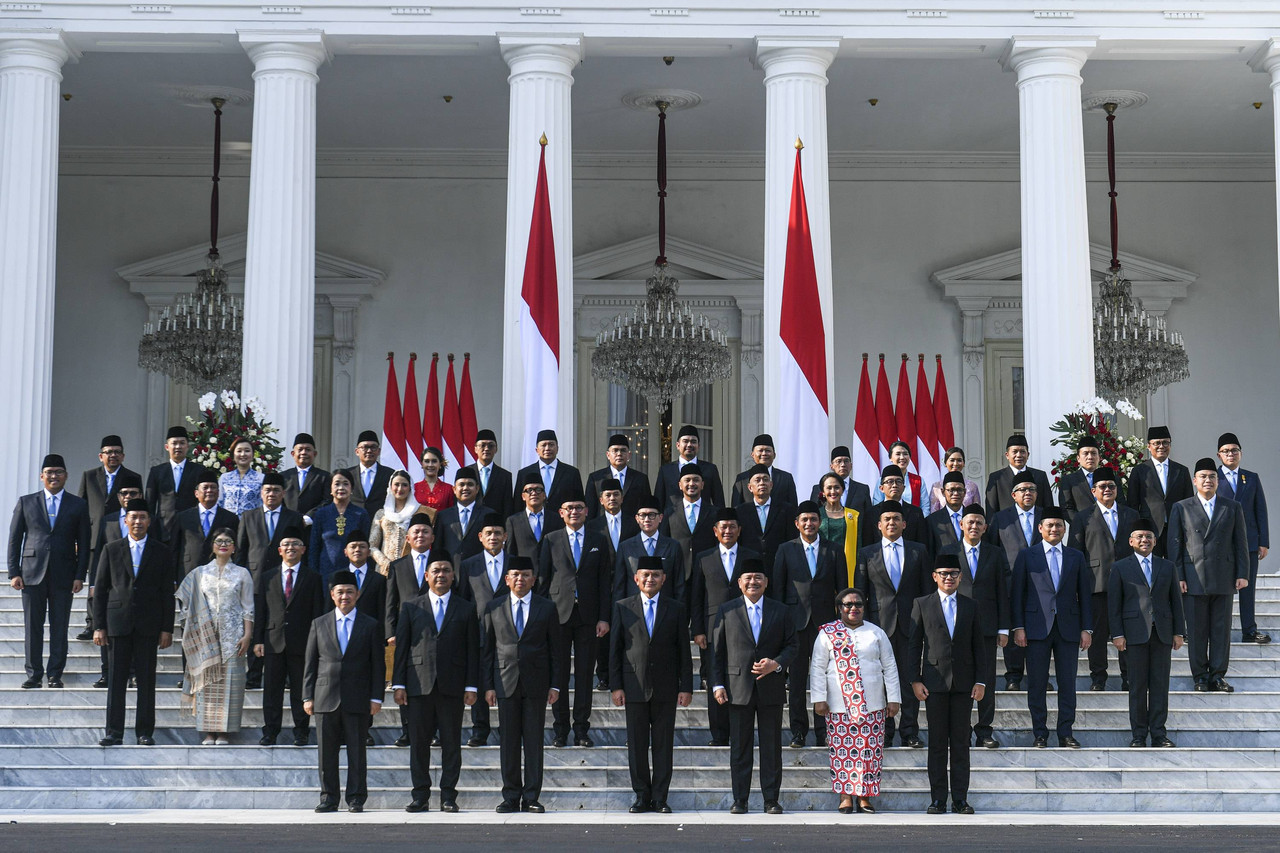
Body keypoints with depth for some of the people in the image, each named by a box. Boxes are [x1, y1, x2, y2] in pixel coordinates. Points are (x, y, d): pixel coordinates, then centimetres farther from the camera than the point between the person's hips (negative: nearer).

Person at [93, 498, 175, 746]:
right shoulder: (111, 550, 9)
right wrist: (98, 627, 1)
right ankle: (114, 733, 4)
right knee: (116, 679, 0)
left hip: (148, 624, 0)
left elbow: (167, 593, 5)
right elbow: (100, 590, 8)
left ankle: (145, 732, 8)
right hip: (118, 622, 0)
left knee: (147, 679, 1)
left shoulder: (162, 553, 7)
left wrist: (167, 629, -1)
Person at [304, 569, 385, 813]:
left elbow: (378, 665, 6)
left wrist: (376, 697, -2)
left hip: (357, 699, -1)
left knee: (357, 751, 0)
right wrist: (307, 696, 3)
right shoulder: (319, 624, 11)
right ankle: (329, 797, 11)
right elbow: (310, 664, 10)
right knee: (326, 752, 3)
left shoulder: (370, 626, 8)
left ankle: (356, 798, 6)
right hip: (326, 698, 1)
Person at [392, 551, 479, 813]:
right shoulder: (411, 607, 11)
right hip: (419, 683, 0)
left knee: (451, 742, 1)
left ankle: (448, 796, 7)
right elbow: (401, 647, 7)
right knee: (419, 742, 2)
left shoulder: (466, 609, 9)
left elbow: (473, 650, 6)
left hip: (452, 685, 0)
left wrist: (471, 686, -2)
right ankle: (420, 795, 8)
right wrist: (398, 684, 0)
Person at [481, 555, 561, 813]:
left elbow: (555, 650, 6)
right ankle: (511, 797, 9)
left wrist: (555, 685, -1)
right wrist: (487, 685, 1)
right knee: (508, 741, 3)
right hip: (505, 683, 1)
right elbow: (486, 650, 7)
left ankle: (531, 797, 6)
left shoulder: (547, 608, 5)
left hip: (536, 685, 0)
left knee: (534, 741, 1)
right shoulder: (493, 608, 7)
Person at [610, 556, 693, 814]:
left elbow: (684, 652, 6)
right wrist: (615, 686, -2)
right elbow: (615, 649, 5)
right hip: (634, 686, 0)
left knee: (664, 744, 2)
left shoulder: (676, 609, 7)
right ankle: (642, 797, 11)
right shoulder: (622, 608, 6)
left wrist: (686, 688, -1)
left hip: (666, 687, 0)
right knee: (637, 744, 3)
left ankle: (660, 798, 8)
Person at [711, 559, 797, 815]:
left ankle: (771, 799, 10)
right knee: (739, 746, 3)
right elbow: (717, 650, 6)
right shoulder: (727, 611, 6)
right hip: (738, 688, 0)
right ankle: (740, 799, 9)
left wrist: (776, 664, -11)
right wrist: (718, 685, -2)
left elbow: (791, 645, 8)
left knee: (772, 746, 3)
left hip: (771, 687, 0)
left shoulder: (780, 611, 8)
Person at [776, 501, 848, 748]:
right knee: (796, 679, 3)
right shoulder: (786, 550, 6)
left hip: (825, 622, 0)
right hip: (796, 621, 0)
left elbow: (842, 588, 8)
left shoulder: (834, 551, 7)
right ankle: (798, 731, 10)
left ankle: (823, 732, 6)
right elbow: (778, 586, 6)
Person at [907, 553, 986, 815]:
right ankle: (938, 798, 4)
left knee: (961, 742, 3)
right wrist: (915, 679, -3)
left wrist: (980, 681, 2)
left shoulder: (970, 606, 11)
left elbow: (978, 646, 10)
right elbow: (914, 644, 4)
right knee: (937, 742, 0)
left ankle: (960, 798, 6)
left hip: (963, 684, 1)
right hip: (935, 682, -1)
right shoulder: (922, 605, 6)